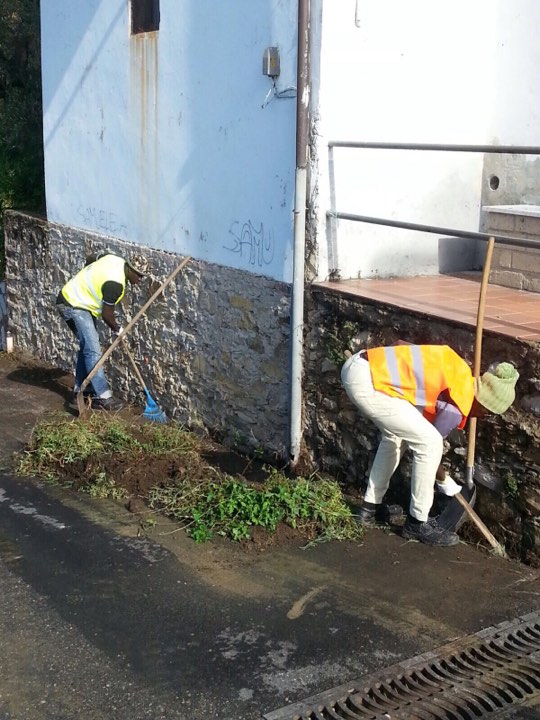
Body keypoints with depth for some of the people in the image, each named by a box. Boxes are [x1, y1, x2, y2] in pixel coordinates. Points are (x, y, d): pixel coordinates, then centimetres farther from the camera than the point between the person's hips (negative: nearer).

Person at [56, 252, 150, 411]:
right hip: (73, 306, -11)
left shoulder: (116, 259, 1)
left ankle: (79, 393, 18)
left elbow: (91, 261, 19)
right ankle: (102, 398, -10)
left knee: (87, 348, 13)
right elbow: (107, 315, -18)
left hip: (77, 300, 11)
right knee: (93, 351, -12)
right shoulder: (115, 284, -26)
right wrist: (117, 329, 0)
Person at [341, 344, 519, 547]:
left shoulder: (458, 371, 18)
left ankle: (370, 507, 34)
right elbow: (427, 444, 7)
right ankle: (417, 523, 10)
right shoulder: (459, 406, -4)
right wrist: (445, 482, 26)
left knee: (396, 436, 26)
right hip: (366, 382, -10)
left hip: (357, 366, 10)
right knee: (430, 442, -3)